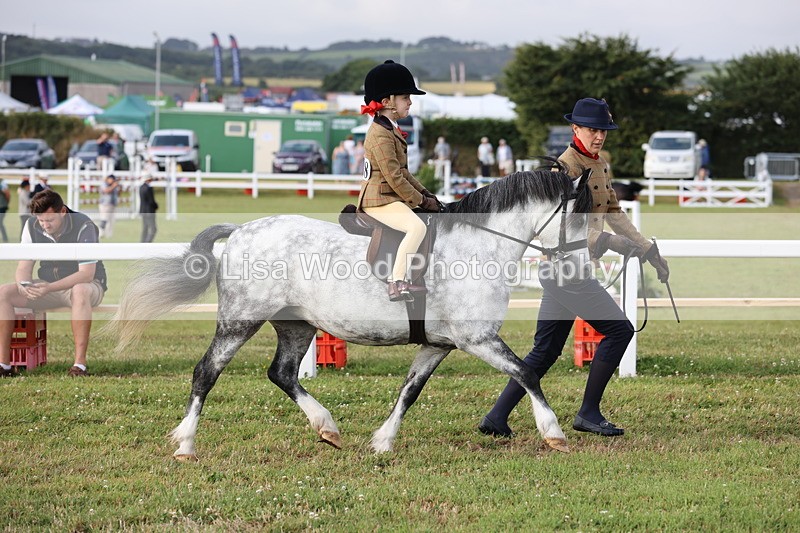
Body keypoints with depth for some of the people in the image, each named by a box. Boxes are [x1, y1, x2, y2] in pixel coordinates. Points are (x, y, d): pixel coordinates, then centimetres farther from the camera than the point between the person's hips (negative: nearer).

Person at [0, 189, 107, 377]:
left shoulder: (83, 226, -21)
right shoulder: (32, 226, -5)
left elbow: (86, 274, -25)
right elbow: (24, 266, -2)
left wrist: (49, 288, -36)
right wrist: (23, 284, -27)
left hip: (89, 285, -5)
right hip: (48, 287, 5)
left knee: (80, 291, -42)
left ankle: (80, 365, -43)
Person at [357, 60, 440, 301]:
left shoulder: (391, 130, 17)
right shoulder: (381, 135, -17)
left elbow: (403, 172, 22)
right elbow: (394, 177, -21)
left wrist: (424, 193, 11)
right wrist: (420, 200, -13)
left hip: (390, 198, 11)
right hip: (379, 200, -11)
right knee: (417, 227, -30)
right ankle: (397, 283, -31)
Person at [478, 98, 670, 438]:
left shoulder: (601, 166, 16)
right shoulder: (565, 166, -14)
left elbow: (614, 214, 24)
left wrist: (648, 250, 19)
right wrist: (603, 240, -35)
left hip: (559, 269, 10)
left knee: (545, 351, 11)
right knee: (618, 329, -9)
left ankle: (497, 418, 13)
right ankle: (588, 413, -3)